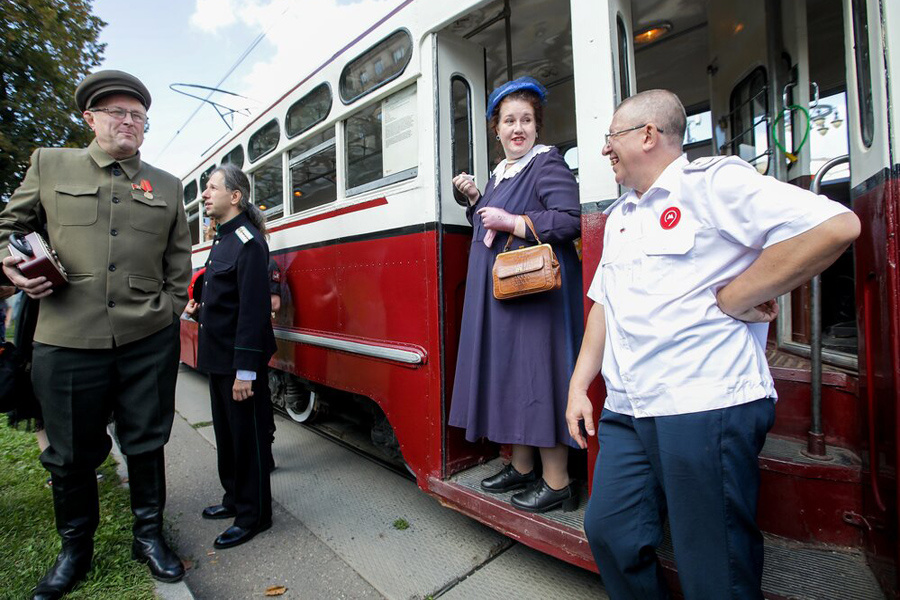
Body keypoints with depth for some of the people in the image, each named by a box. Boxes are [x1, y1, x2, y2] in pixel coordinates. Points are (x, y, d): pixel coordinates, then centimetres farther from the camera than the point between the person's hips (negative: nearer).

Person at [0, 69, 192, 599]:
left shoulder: (168, 186, 11)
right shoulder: (49, 165, 10)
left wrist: (169, 311, 4)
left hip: (149, 342, 0)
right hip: (66, 340, 0)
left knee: (147, 443, 11)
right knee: (71, 453, 13)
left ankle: (149, 535, 30)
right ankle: (75, 550, 35)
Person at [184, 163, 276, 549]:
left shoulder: (247, 242, -17)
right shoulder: (222, 239, 14)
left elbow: (253, 310, -23)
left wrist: (245, 370, -24)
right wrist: (199, 308, 8)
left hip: (240, 361, -10)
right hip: (218, 356, 10)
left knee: (248, 436, 3)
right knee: (226, 432, 21)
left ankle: (253, 515, 20)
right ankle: (234, 499, 39)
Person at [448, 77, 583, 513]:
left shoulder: (547, 163, -4)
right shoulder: (498, 173, 20)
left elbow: (571, 220, -17)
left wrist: (512, 221, -18)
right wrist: (475, 199, 11)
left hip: (538, 292, -8)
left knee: (538, 376, -5)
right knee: (509, 376, 12)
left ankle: (556, 482, 11)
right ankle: (521, 468, 27)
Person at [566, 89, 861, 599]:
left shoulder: (713, 181, -5)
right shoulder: (619, 216, 20)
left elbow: (837, 226, -16)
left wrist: (731, 299, -13)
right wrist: (579, 383, 14)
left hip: (706, 408, -7)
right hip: (626, 411, 8)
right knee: (608, 530, 13)